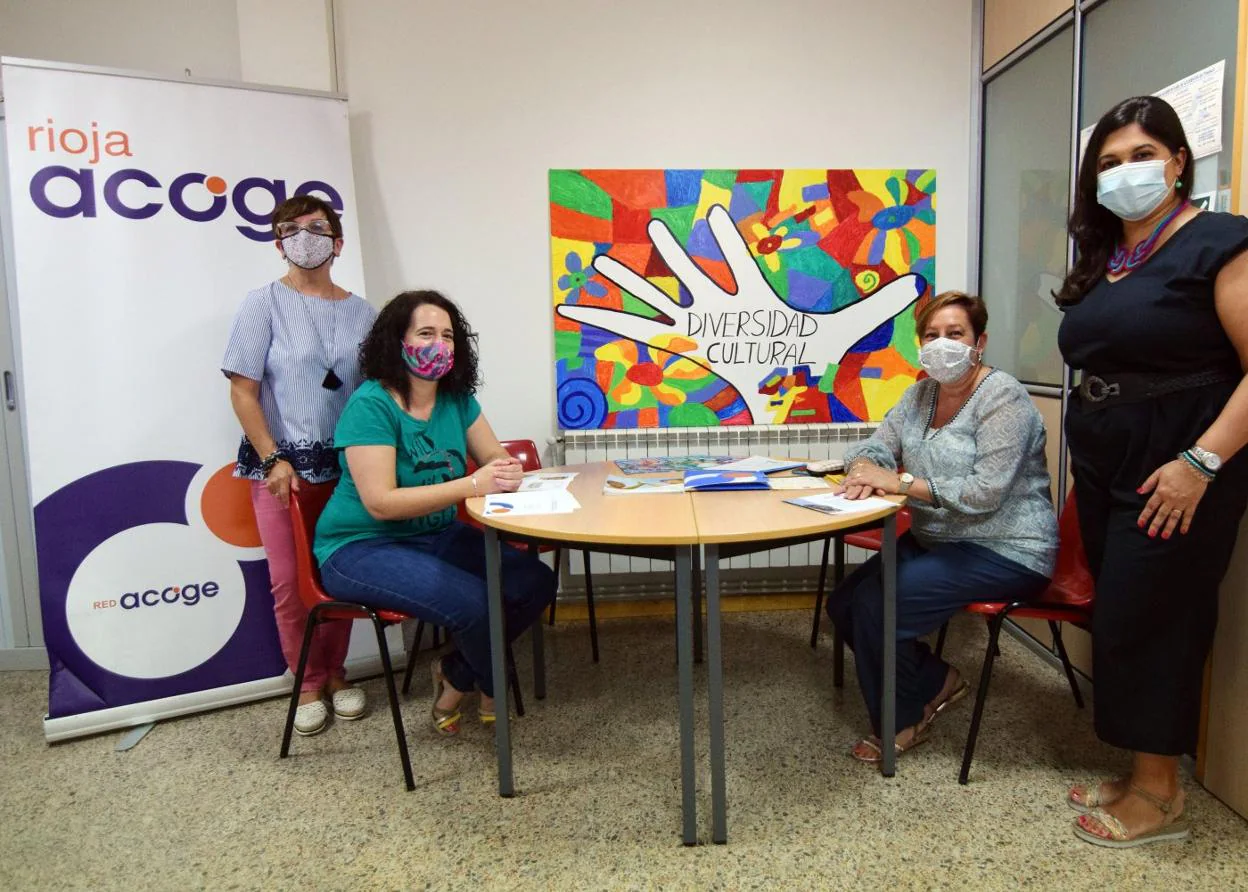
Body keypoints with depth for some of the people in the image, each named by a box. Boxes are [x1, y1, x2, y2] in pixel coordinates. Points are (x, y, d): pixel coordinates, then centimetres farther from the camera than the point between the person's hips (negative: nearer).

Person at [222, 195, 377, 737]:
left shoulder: (359, 311, 7)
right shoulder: (265, 304, -2)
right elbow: (242, 391, -5)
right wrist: (273, 459, -12)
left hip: (345, 463, 3)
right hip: (282, 463, -2)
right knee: (289, 580, 1)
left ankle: (335, 672, 25)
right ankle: (308, 683, 18)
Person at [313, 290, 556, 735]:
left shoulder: (457, 398, 1)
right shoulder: (370, 405, -18)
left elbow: (495, 456, 5)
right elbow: (381, 503, -25)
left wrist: (505, 470, -21)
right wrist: (471, 485, -30)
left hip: (437, 536, 7)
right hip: (361, 548, -7)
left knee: (536, 581, -9)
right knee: (471, 601, -28)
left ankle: (457, 675, 12)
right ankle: (494, 690, 6)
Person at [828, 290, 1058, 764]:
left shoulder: (1002, 397, -15)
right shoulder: (921, 394, 9)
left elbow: (985, 493, -24)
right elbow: (874, 446, 5)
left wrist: (901, 481, -26)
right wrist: (865, 468, -19)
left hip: (1006, 553, -8)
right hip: (935, 541, 8)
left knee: (876, 601, -23)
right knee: (843, 603, -5)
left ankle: (900, 725, 2)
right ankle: (937, 682, 15)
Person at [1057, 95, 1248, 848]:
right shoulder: (1101, 258, 13)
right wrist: (1086, 445, 9)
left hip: (1175, 472, -7)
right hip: (1103, 468, 8)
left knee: (1145, 622, -2)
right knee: (1121, 620, 12)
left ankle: (1161, 794, 15)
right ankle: (1143, 775, 26)